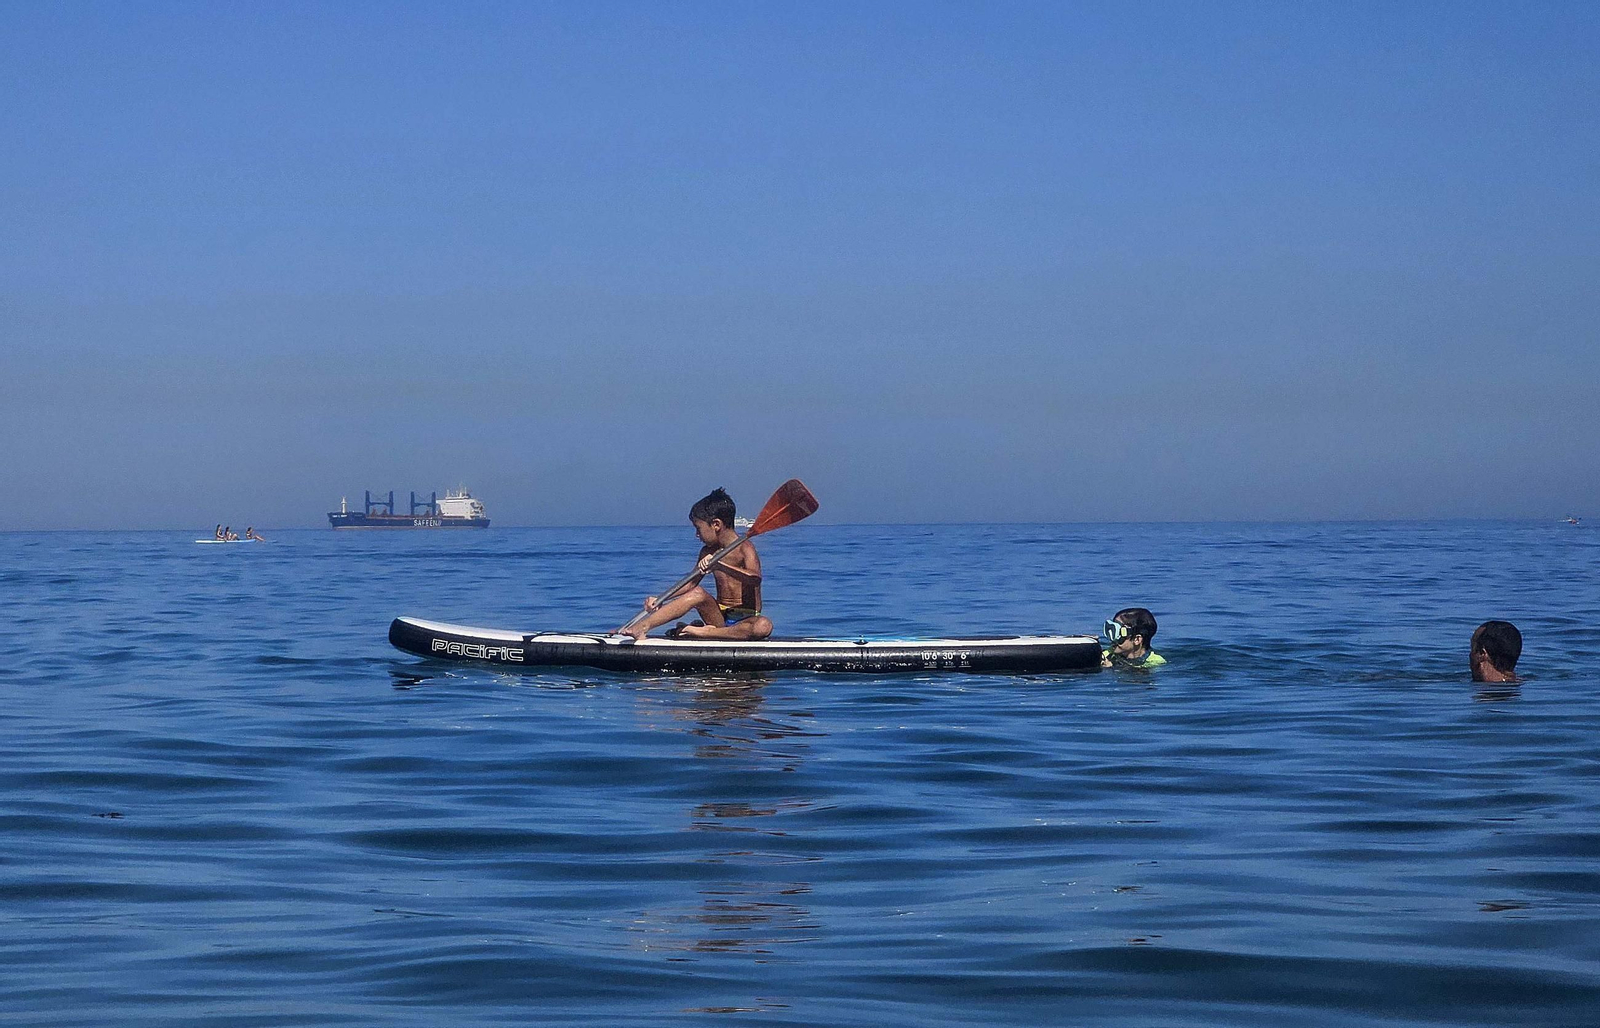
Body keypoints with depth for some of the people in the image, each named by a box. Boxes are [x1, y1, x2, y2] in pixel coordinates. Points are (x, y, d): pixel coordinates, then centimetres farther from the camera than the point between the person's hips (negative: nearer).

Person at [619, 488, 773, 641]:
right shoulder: (708, 552, 9)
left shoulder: (744, 549, -13)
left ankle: (702, 632, -40)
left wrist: (720, 565, -44)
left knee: (763, 626, -37)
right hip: (720, 618, 5)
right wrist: (660, 599, 4)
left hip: (745, 621, -5)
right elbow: (691, 583, 19)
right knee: (698, 593, -22)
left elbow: (755, 579, -32)